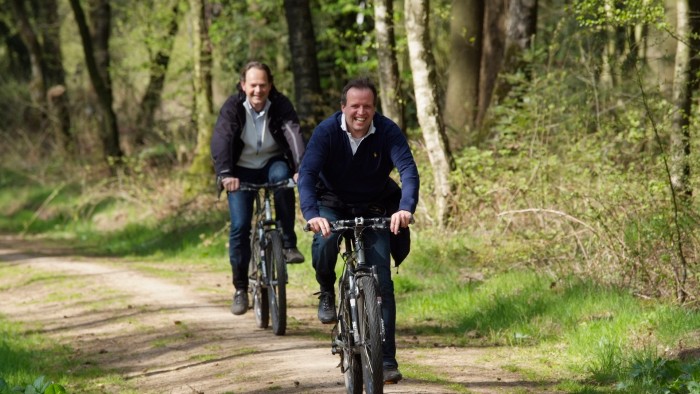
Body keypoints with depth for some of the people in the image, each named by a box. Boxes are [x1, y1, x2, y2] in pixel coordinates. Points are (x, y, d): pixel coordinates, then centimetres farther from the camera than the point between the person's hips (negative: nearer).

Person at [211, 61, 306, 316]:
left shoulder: (281, 105, -15)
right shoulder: (233, 107, -17)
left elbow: (294, 134, -29)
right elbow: (220, 139, -30)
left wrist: (301, 169, -46)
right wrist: (225, 174, -46)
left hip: (273, 163, 0)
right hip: (242, 171, 0)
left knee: (282, 175, -35)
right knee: (240, 226, -12)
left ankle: (289, 244, -25)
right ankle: (240, 289, 3)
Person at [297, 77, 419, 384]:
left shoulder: (388, 132, -20)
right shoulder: (326, 131, -20)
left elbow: (408, 170, -32)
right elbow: (307, 174, -29)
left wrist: (406, 209, -51)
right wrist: (311, 215, -47)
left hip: (373, 210, 0)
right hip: (333, 203, 0)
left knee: (382, 283, -9)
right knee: (325, 240, -34)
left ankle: (386, 360, -3)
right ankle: (327, 292, -2)